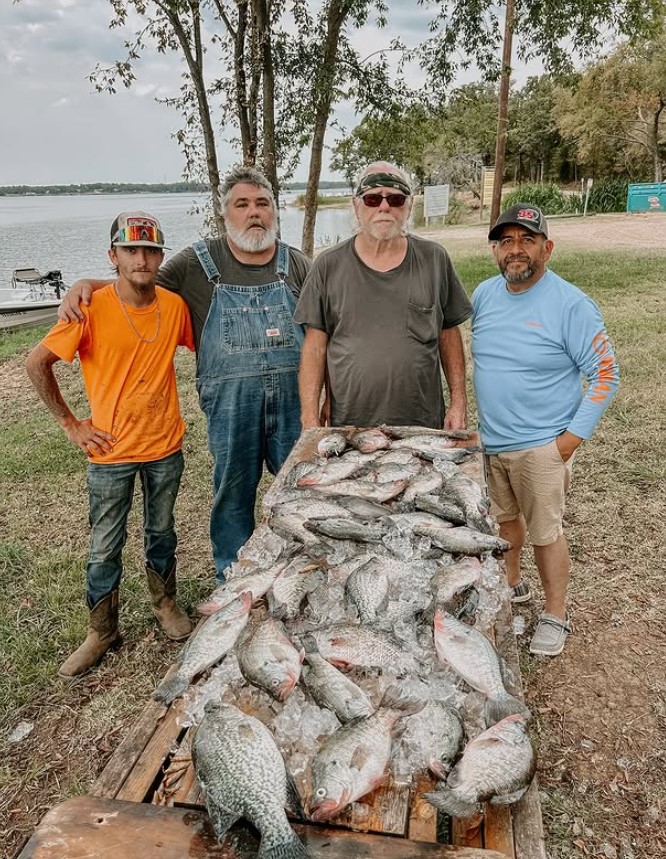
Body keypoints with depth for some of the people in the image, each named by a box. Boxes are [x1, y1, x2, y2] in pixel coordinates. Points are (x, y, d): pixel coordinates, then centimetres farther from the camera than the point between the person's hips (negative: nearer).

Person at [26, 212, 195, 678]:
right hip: (111, 451, -2)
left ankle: (166, 604, 41)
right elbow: (37, 364, -8)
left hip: (166, 447, 3)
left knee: (162, 533, 19)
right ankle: (103, 631, 29)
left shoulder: (174, 306, -5)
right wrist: (70, 423, -6)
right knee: (105, 547, 10)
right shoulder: (92, 310, -15)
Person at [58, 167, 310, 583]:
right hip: (230, 404, -1)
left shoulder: (298, 265, 6)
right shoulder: (198, 263, 2)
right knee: (234, 491, 12)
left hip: (295, 399, 1)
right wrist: (86, 283, -6)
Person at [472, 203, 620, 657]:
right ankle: (512, 584, 44)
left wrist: (573, 437, -16)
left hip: (541, 445, -5)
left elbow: (605, 374, -11)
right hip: (489, 440, 6)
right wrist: (479, 418, 12)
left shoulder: (571, 304, -15)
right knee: (505, 517, 21)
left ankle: (556, 616, 24)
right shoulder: (484, 295, 2)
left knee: (545, 532, 4)